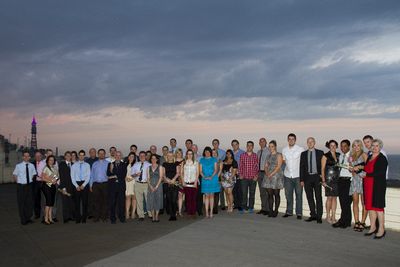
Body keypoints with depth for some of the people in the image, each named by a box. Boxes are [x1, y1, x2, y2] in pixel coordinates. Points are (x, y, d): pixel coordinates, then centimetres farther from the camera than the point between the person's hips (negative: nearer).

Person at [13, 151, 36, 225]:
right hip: (21, 186, -3)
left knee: (29, 202, 10)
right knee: (21, 203, 4)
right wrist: (18, 182, -1)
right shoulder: (18, 166, -10)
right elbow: (14, 175, 1)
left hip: (29, 185, 3)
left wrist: (31, 181, 4)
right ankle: (23, 220, 15)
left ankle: (28, 218, 24)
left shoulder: (31, 165, 0)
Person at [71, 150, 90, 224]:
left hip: (85, 184, 0)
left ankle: (84, 218, 7)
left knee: (85, 201, 1)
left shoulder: (87, 165, 6)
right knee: (77, 202, 2)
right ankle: (77, 218, 8)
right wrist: (77, 186, -9)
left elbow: (88, 176, 0)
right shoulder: (74, 165, 7)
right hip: (76, 184, 0)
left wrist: (83, 185, -11)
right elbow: (72, 177, 2)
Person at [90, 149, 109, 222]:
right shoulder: (94, 164, 12)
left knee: (105, 201, 1)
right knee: (96, 201, 0)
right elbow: (91, 175, 12)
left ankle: (104, 216, 10)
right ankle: (96, 217, 8)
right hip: (96, 184, 2)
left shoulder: (108, 163, 5)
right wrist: (91, 185, 7)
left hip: (105, 184, -1)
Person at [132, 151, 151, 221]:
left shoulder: (149, 165, 3)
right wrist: (136, 174, -9)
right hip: (138, 184, 2)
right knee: (139, 200, 4)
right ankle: (141, 216, 11)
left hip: (146, 184, -2)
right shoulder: (135, 165, 11)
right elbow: (132, 174, 11)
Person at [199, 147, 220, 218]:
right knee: (206, 196, 0)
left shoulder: (214, 159, 7)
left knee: (211, 195, 2)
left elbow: (216, 169, 0)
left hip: (213, 179, 0)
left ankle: (211, 212, 5)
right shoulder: (202, 160, 9)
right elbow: (200, 171, 5)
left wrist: (211, 176, -15)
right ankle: (206, 212, 2)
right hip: (205, 180, 1)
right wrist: (204, 177, -13)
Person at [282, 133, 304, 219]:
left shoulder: (301, 149, -5)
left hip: (298, 175, -3)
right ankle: (289, 211, 19)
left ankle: (299, 213, 8)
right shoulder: (284, 150, 5)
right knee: (288, 194, 8)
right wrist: (288, 167, 10)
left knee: (299, 195, 1)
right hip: (287, 175, 3)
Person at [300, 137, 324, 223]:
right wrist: (301, 179, 2)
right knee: (309, 197, 6)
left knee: (318, 197, -2)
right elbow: (301, 167, 8)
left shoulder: (320, 153, 4)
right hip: (307, 177, 3)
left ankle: (319, 216, 3)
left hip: (317, 177, -2)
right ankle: (313, 215, 16)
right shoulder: (303, 154, 10)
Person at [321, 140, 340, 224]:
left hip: (337, 179, 4)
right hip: (329, 179, -4)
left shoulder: (338, 155, 12)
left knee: (335, 198, 5)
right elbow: (322, 169, -2)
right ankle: (328, 216, 9)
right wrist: (323, 181, -8)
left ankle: (333, 216, 11)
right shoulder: (325, 156, 0)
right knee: (329, 198, -3)